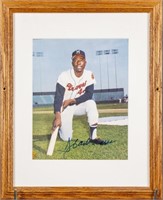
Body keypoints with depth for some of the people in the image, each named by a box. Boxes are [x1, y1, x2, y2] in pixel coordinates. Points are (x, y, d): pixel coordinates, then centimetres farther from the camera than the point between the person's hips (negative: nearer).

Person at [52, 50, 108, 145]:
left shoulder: (89, 75, -12)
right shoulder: (64, 76, -20)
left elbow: (89, 94, -14)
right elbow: (58, 97, -25)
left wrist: (72, 101, -24)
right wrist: (57, 117, -38)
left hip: (79, 105, 2)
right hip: (65, 108, -2)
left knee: (91, 103, -31)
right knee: (66, 138, -10)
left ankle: (93, 136, -25)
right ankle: (62, 125, 27)